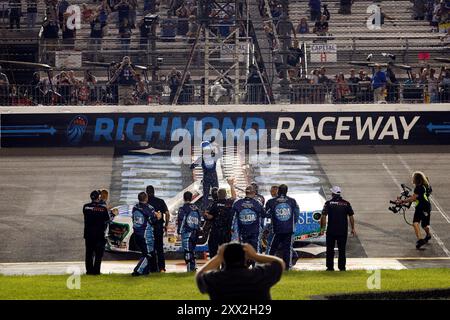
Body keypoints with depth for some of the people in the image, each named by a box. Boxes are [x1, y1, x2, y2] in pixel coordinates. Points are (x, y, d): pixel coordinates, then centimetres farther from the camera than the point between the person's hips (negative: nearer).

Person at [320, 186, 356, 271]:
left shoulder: (328, 203, -4)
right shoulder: (346, 204, 2)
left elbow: (324, 216, -10)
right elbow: (351, 216, 4)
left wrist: (322, 228, -5)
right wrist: (353, 228, 11)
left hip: (331, 230, -1)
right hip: (343, 230, 2)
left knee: (330, 249, 8)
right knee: (342, 249, 8)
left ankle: (330, 267, 7)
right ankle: (342, 267, 7)